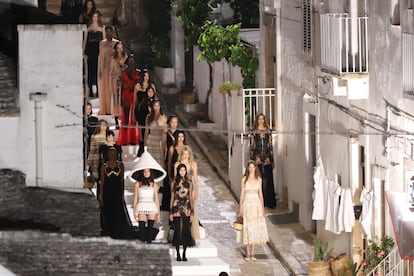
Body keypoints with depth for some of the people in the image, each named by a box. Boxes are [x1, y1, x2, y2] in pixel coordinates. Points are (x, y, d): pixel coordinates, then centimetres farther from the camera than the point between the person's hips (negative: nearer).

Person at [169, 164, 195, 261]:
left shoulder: (189, 182, 5)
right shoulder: (174, 183, 5)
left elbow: (191, 197, 5)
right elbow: (172, 198, 6)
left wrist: (192, 212, 1)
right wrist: (171, 212, 2)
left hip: (186, 209, 1)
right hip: (177, 209, 0)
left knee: (186, 231, 0)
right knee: (177, 231, -1)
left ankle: (184, 254, 7)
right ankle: (178, 254, 6)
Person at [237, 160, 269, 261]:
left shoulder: (258, 179, 7)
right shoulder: (244, 179, 0)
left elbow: (260, 193, 9)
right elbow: (242, 194, 1)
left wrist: (263, 207, 4)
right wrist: (240, 208, -2)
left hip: (256, 204, 2)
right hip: (247, 204, -2)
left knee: (255, 228, 4)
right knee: (247, 228, -2)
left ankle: (252, 253, 12)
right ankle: (248, 253, 4)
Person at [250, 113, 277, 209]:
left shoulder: (268, 131, 8)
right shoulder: (254, 132, 4)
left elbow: (271, 145, 8)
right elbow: (252, 146, 4)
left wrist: (272, 159, 5)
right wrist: (252, 160, -1)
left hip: (267, 158, 1)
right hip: (257, 157, -1)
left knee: (268, 179, -1)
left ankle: (269, 202, 2)